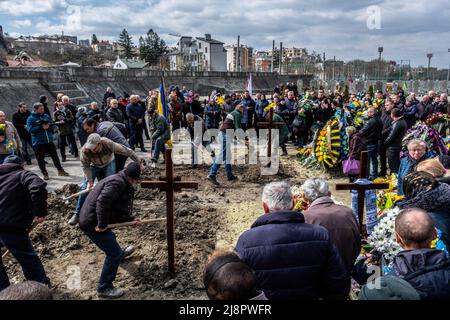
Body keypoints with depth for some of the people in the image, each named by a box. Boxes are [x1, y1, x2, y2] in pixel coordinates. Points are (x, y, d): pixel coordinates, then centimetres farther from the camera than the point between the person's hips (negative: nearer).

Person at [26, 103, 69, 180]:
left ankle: (60, 170, 20)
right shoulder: (31, 119, -6)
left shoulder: (46, 116, 8)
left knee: (55, 156, 9)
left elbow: (52, 124, 12)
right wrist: (41, 127, -21)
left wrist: (48, 126, -11)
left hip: (49, 141, 4)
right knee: (41, 159, 5)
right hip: (38, 142, -4)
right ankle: (44, 173, 17)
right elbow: (30, 129, -16)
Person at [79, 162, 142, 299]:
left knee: (110, 239, 36)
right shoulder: (117, 182, -19)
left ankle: (119, 253, 65)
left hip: (89, 219, 11)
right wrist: (102, 225, -27)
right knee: (114, 254, -4)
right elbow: (102, 201, -33)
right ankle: (104, 288, 5)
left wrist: (131, 219, 16)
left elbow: (117, 210, 20)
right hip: (93, 224, -11)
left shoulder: (119, 182, 13)